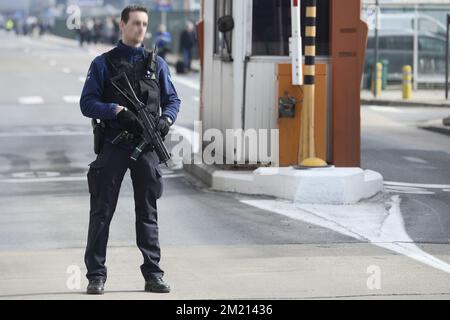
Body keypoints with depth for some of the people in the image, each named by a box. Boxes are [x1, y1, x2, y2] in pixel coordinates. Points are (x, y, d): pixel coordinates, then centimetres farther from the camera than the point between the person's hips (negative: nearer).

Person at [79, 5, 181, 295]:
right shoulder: (103, 63, 3)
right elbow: (87, 103, -3)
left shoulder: (156, 64, 12)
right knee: (102, 211, -1)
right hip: (113, 146, -2)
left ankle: (153, 274, 9)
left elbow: (173, 100, 12)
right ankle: (96, 275, 3)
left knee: (148, 213, 5)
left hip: (146, 146, 2)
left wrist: (166, 120, -9)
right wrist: (118, 111, -18)